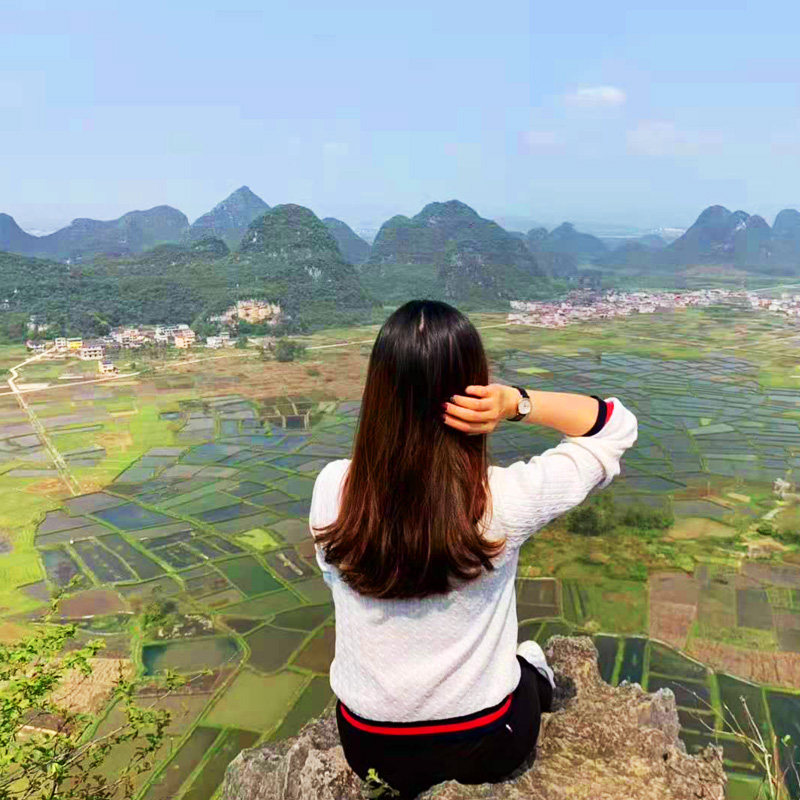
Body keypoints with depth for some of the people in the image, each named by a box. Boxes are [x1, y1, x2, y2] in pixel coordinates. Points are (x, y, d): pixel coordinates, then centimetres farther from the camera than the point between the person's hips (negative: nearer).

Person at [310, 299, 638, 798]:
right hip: (485, 748, 0)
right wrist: (518, 403, -26)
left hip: (369, 749, 1)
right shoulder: (506, 499, -27)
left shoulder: (331, 488, -22)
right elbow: (618, 424, -11)